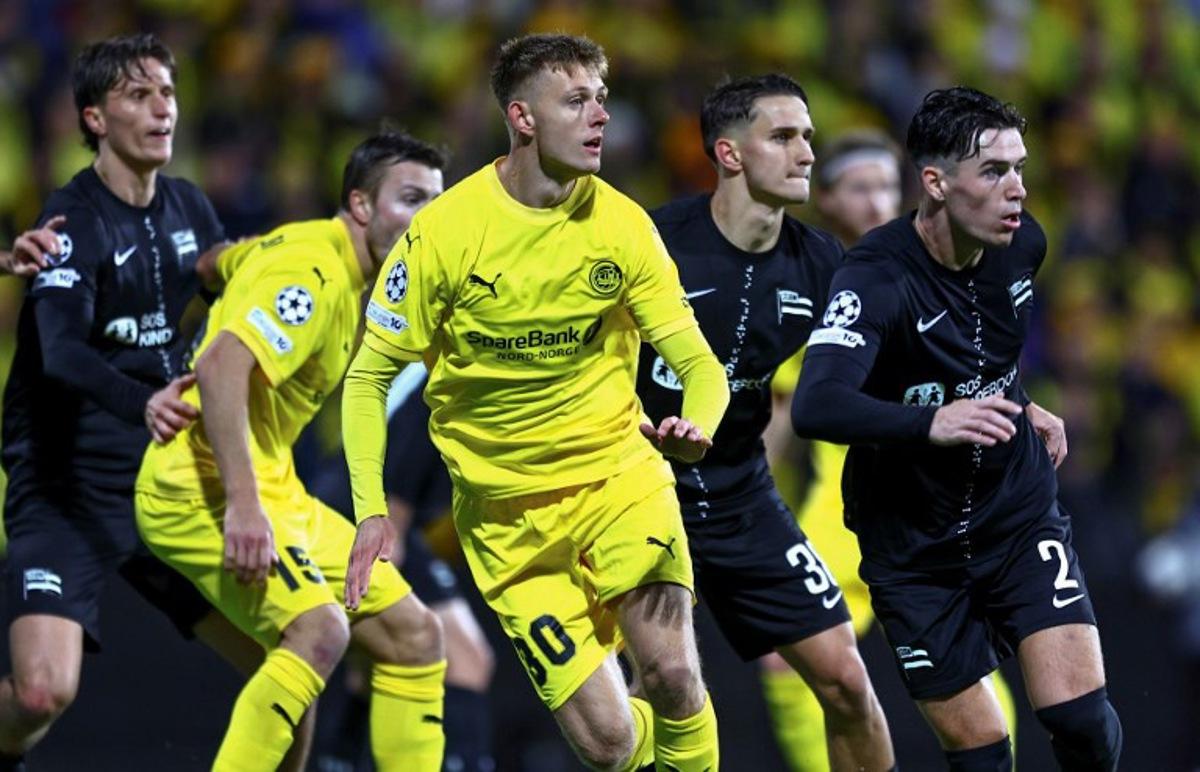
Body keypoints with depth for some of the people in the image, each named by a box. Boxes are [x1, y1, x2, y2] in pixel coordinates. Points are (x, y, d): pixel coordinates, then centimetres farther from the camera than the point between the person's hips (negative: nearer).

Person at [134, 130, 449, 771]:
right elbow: (219, 368, -31)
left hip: (271, 490, 10)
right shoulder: (312, 272, -18)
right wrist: (243, 505, -36)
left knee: (413, 636, 6)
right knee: (318, 628, -30)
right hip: (203, 485, -10)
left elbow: (209, 268, 25)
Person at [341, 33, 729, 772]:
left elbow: (699, 364, -5)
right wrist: (371, 509, -13)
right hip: (506, 510, -1)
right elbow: (370, 376, -3)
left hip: (617, 470, 1)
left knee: (673, 675, -22)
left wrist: (697, 426, -28)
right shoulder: (445, 231, -11)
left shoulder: (623, 225, -7)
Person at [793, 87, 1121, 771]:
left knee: (1081, 716, -13)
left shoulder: (1022, 243, -5)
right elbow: (816, 406, -40)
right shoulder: (877, 278, -23)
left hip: (1018, 511, 3)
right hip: (913, 542, -3)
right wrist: (931, 421, -52)